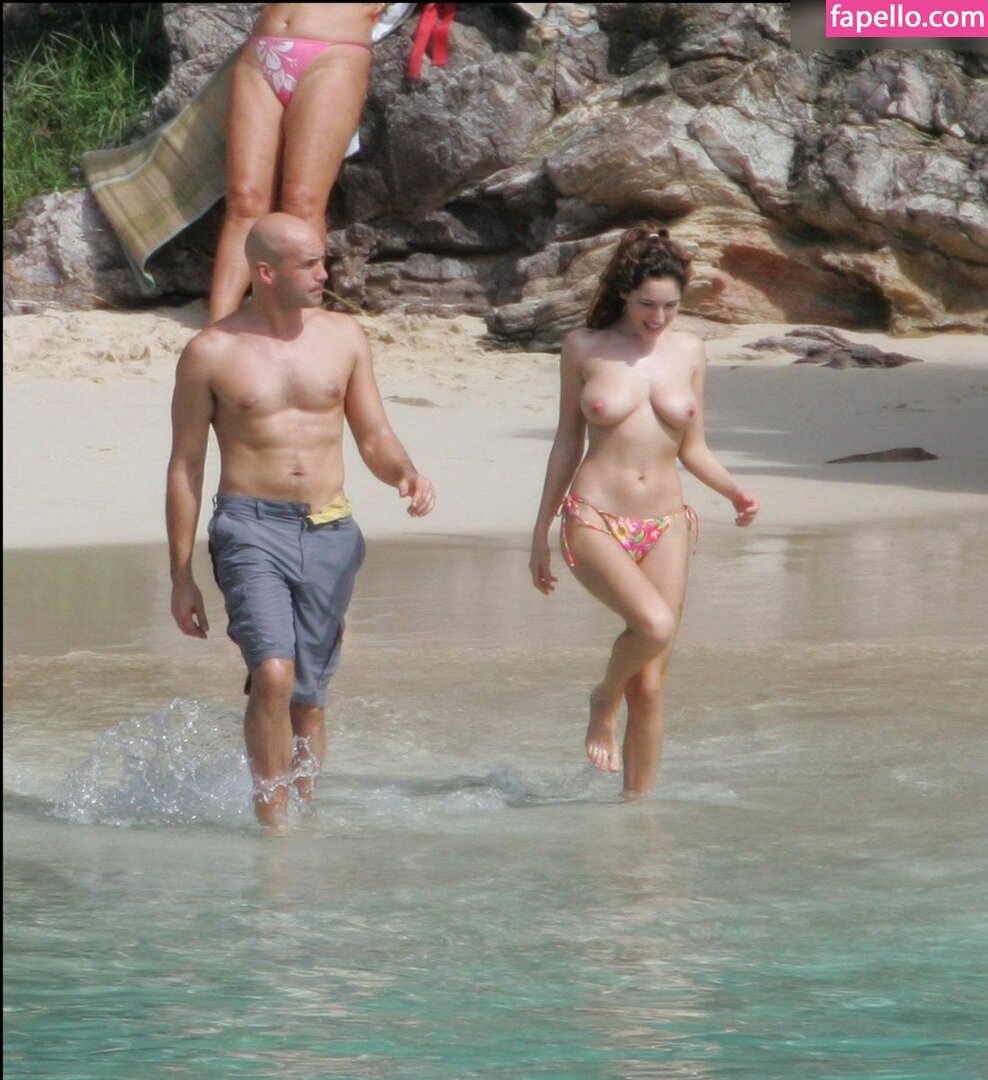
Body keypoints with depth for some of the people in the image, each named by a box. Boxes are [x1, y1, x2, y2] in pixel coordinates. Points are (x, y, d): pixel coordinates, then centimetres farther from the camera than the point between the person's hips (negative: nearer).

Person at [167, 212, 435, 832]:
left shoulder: (344, 338, 8)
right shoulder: (212, 353, -1)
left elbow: (375, 438, 14)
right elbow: (186, 467, 4)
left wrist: (408, 475, -10)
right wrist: (182, 576, 3)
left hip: (330, 533, 3)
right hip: (251, 529, -3)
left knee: (308, 695, 8)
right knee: (273, 673, -21)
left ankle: (307, 811, 21)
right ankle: (272, 816, -12)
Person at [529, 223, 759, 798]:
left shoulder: (689, 351, 7)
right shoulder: (585, 347, 0)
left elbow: (694, 448, 12)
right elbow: (567, 442, 7)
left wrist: (735, 491, -7)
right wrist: (541, 532, 9)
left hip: (665, 526, 3)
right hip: (594, 521, -3)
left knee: (651, 686, 2)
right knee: (655, 623, -28)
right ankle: (604, 701, 1)